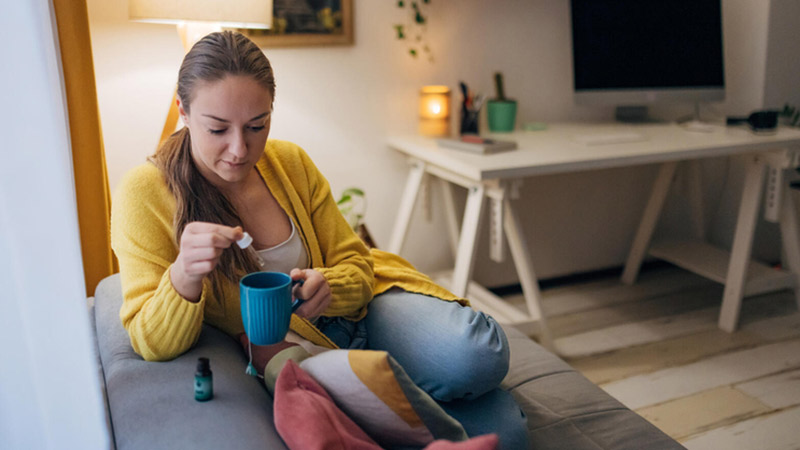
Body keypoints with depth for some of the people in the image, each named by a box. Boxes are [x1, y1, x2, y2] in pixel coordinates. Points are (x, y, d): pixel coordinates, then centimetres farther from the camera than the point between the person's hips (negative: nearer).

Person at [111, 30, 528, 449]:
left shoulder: (291, 162, -3)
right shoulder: (144, 194, -13)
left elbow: (356, 266, 3)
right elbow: (153, 344, -15)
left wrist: (327, 288, -22)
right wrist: (183, 277, -37)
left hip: (354, 307, 4)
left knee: (476, 355, -27)